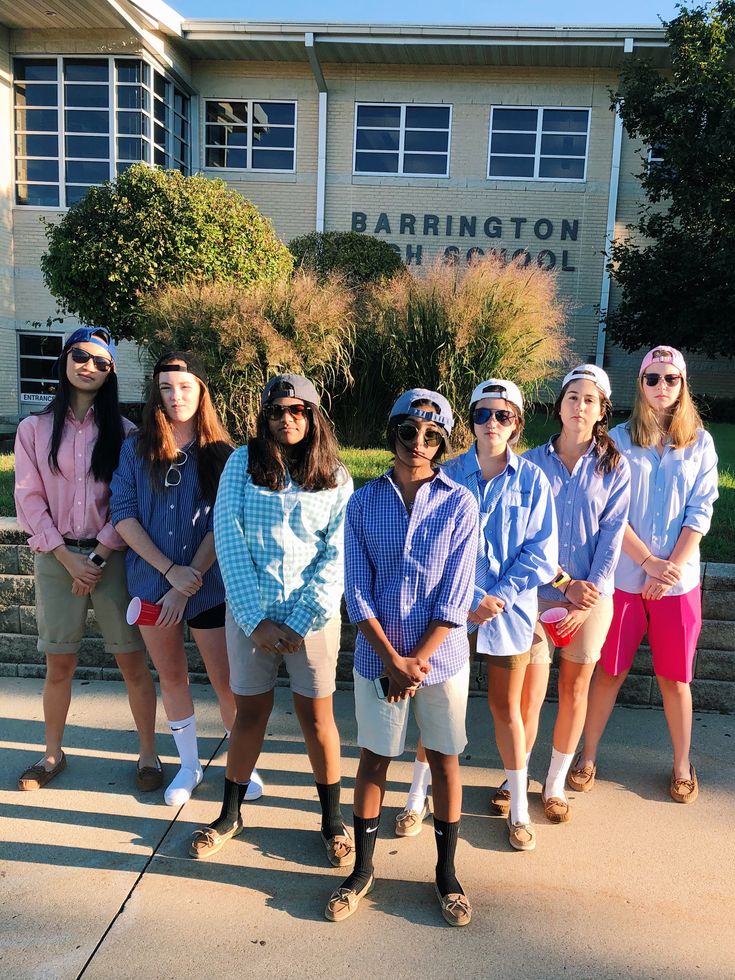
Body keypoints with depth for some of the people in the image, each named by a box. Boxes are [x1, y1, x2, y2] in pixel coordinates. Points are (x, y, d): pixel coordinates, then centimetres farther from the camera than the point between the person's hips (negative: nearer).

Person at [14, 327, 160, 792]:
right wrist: (68, 558, -8)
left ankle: (149, 755, 15)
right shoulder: (34, 429, 4)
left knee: (133, 661, 1)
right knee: (59, 665, 10)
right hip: (55, 558, 1)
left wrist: (99, 555, -9)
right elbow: (30, 500, 0)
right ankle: (54, 753, 29)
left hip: (111, 556, -1)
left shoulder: (123, 431, 1)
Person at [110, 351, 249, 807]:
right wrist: (170, 571, -16)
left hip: (209, 585, -2)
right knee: (172, 678, 15)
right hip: (152, 581, 2)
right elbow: (123, 516, -6)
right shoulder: (136, 449, 0)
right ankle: (190, 765, 33)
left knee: (227, 682, 3)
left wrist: (188, 586, -14)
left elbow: (222, 527, -9)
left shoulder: (220, 453, -5)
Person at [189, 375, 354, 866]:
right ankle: (230, 813, 32)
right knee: (250, 711, 12)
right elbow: (229, 540, -6)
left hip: (313, 613, 0)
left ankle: (333, 818, 27)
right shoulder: (243, 462, -1)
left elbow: (337, 555, -4)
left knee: (317, 716, 8)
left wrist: (300, 623, -12)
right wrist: (256, 620, -11)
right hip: (251, 611, 1)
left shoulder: (335, 476, 0)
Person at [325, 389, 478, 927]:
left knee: (445, 760, 11)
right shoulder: (364, 502, -4)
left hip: (441, 655, -1)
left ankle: (447, 872, 30)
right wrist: (392, 659, -12)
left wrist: (416, 661, -13)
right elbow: (357, 591, -5)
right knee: (374, 758, 13)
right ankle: (363, 869, 31)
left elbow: (454, 597, -10)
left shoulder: (460, 504, -7)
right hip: (378, 656, 1)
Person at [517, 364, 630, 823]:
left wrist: (589, 593, -10)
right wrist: (565, 583, -11)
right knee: (531, 694, 1)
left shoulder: (615, 467, 1)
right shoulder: (533, 462, 0)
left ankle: (556, 784, 26)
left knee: (575, 690, 10)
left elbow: (611, 537, -3)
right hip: (540, 591, -1)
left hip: (592, 595, 1)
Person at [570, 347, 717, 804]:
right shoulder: (619, 439, -2)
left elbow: (700, 513, -3)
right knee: (610, 670, 9)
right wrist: (649, 562, -14)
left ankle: (683, 765, 28)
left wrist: (672, 568, -11)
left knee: (676, 676, 10)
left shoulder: (700, 442, 2)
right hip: (624, 576, -1)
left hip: (679, 579, 1)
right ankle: (589, 756, 25)